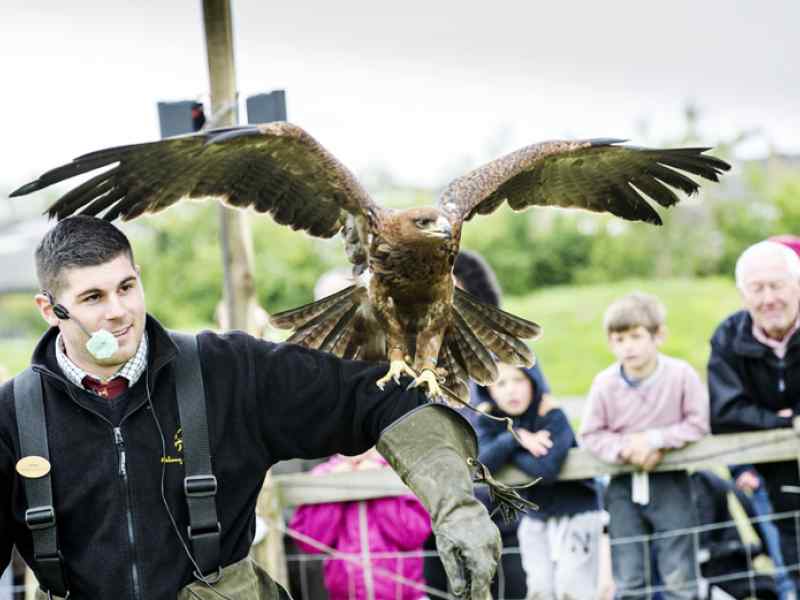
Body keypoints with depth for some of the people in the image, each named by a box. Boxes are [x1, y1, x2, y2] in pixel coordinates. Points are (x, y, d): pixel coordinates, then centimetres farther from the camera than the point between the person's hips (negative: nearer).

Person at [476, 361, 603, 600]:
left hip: (575, 512, -5)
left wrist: (507, 453, -19)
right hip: (534, 516, 5)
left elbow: (545, 470, -34)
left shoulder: (553, 417, -22)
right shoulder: (490, 421, -6)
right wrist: (513, 439, -33)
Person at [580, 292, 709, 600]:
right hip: (623, 485, 1)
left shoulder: (681, 374, -14)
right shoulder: (604, 384, -11)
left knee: (679, 575, 2)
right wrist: (624, 449, -21)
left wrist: (655, 440, -19)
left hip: (670, 482, -1)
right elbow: (591, 435, -4)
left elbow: (697, 423, -10)